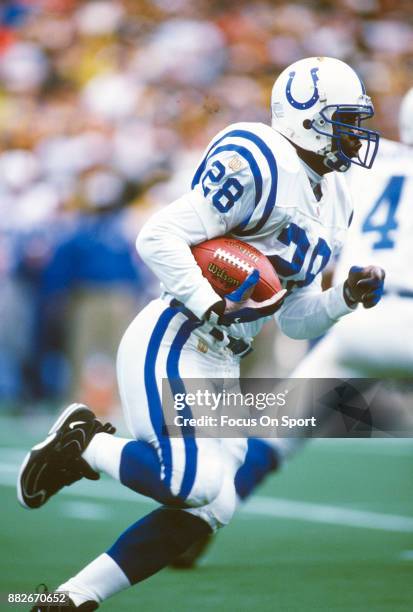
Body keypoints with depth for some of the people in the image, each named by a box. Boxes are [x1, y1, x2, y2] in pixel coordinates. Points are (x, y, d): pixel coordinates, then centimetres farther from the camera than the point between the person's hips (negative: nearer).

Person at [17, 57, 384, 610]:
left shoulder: (332, 200, 16)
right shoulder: (259, 167, -13)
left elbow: (294, 319, 20)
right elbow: (158, 238, -18)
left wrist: (347, 297, 3)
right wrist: (213, 309, -24)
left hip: (220, 365, 10)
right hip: (171, 345, -10)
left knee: (209, 508, 4)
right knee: (194, 483, -24)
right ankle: (81, 444, 1)